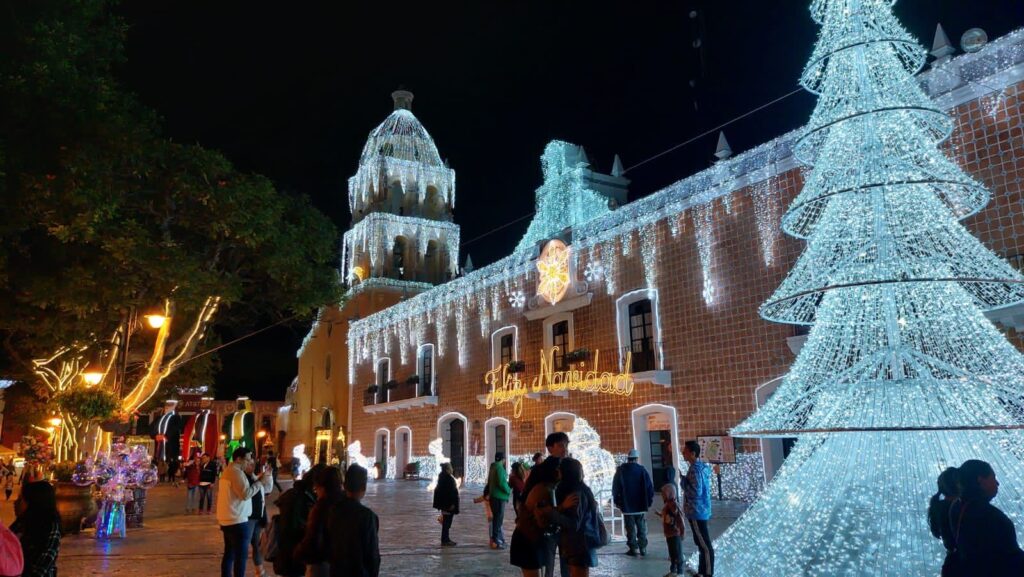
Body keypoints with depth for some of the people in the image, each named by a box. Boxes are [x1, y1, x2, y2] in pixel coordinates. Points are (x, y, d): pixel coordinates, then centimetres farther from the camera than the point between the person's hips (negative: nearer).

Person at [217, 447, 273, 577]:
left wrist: (258, 480, 7)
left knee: (229, 553, 16)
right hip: (237, 520, -10)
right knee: (241, 555, -4)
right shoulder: (236, 472, -17)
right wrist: (260, 482, -16)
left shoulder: (229, 471, 15)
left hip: (227, 519, 10)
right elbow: (246, 494, -24)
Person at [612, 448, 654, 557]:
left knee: (631, 529, 6)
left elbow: (615, 488, 0)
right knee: (642, 528, 11)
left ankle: (633, 549, 6)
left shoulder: (620, 471, -5)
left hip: (627, 506, 0)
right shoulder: (642, 470, -6)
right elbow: (649, 487, -5)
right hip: (641, 506, 0)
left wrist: (617, 502, 11)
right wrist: (649, 501, 6)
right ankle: (643, 548, 11)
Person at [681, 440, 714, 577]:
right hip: (699, 511, 10)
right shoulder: (702, 467, 11)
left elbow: (696, 492, -25)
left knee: (704, 545, -4)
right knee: (701, 543, 17)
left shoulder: (695, 470, -20)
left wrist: (684, 481, -15)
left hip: (696, 512, -10)